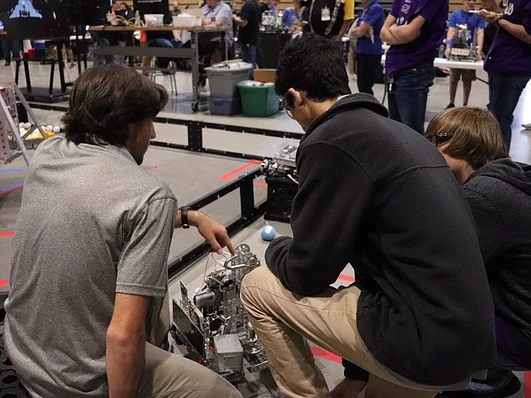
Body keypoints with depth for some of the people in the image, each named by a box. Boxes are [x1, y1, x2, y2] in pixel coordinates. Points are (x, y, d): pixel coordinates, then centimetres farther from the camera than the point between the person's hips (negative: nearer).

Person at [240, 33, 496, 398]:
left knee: (258, 288, 5)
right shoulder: (397, 131, 13)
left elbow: (307, 274, -10)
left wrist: (276, 248, 12)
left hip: (423, 340, -9)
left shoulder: (331, 141, -14)